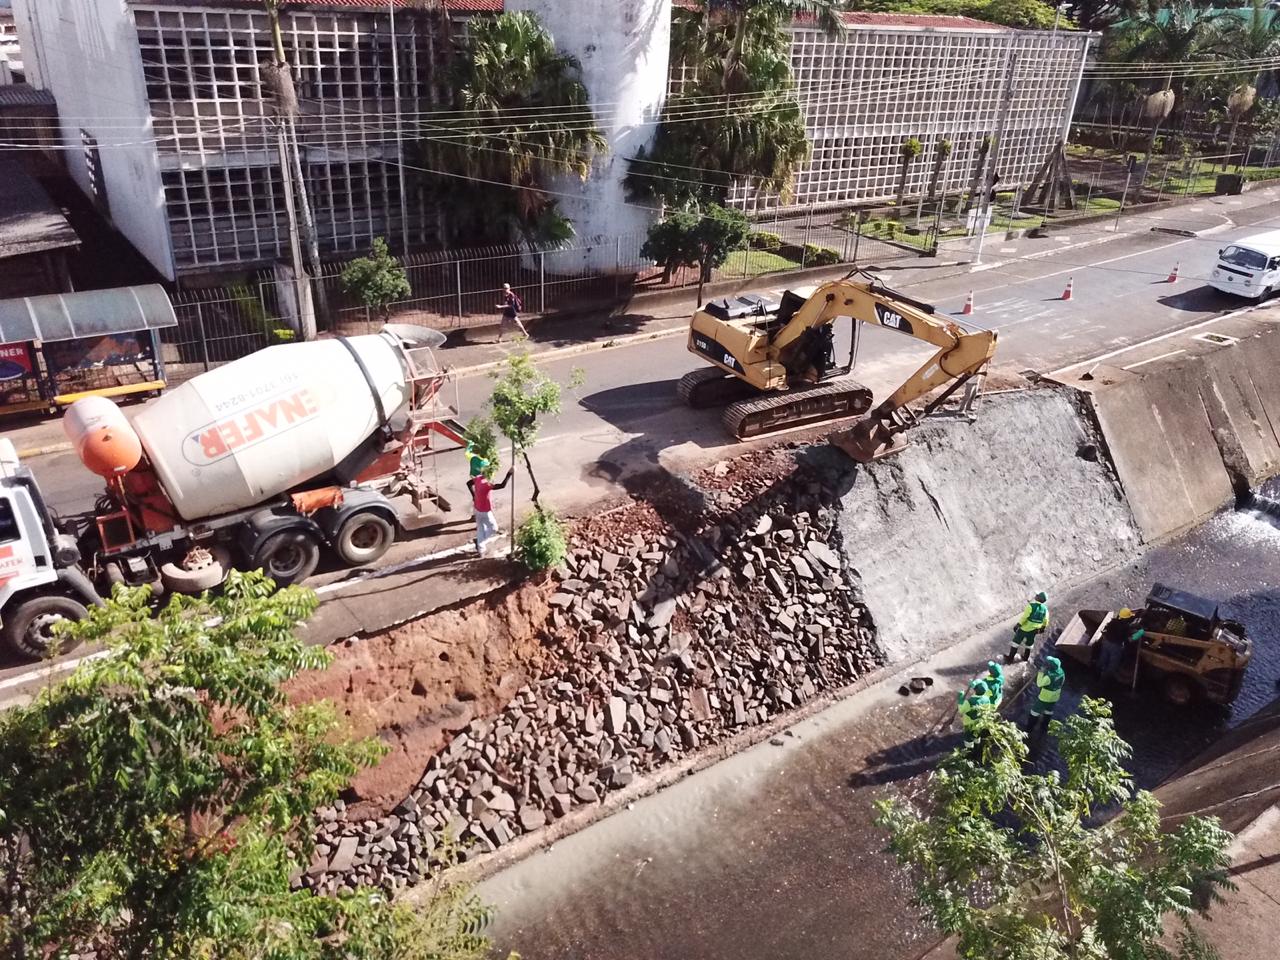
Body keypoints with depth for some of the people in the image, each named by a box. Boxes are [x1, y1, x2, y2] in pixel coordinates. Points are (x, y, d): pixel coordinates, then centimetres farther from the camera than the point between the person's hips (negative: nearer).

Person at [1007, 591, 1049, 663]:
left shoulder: (1031, 606, -22)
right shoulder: (1045, 609, -4)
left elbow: (1024, 617, -23)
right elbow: (1045, 621, 6)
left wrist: (1018, 625, -15)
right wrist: (1043, 628, 23)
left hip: (1024, 628, -5)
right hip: (1034, 630, 5)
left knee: (1016, 642, 7)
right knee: (1029, 643, 25)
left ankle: (1010, 658, 10)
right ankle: (1025, 658, 38)